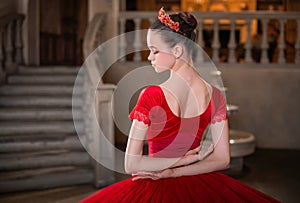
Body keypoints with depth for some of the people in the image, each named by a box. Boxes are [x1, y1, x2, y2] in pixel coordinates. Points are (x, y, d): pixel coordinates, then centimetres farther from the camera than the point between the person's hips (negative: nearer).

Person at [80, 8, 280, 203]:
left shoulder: (152, 95, -18)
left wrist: (183, 160, -11)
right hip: (196, 186, 4)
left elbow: (131, 164, -17)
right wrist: (173, 172, -8)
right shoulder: (215, 95, -5)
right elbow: (222, 159, -3)